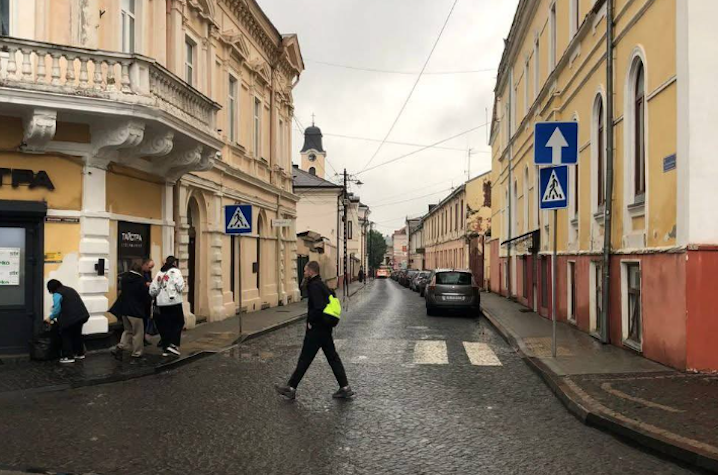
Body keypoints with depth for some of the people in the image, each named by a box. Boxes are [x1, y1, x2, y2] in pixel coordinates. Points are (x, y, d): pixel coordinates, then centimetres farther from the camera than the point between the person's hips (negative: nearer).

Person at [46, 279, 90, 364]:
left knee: (66, 336, 9)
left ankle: (68, 357, 8)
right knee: (77, 334, 23)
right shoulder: (70, 289, 20)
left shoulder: (57, 294, -4)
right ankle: (80, 354, 33)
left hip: (71, 318, -8)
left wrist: (50, 318, 4)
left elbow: (57, 309, -11)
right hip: (82, 315, 8)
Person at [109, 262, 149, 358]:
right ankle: (136, 353, 8)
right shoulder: (140, 281, -14)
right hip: (136, 310, -6)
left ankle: (120, 347, 5)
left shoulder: (124, 278, 4)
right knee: (138, 332, 5)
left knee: (128, 330, 20)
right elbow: (146, 296, -12)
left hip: (124, 308, 6)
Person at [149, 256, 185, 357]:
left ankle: (165, 349, 14)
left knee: (165, 325, 11)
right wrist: (183, 284, 7)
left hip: (162, 303, 5)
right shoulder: (175, 271, -3)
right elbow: (180, 287, -14)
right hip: (174, 302, -5)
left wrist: (157, 295, 26)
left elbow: (152, 290, 7)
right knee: (178, 323, 7)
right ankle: (173, 344, -6)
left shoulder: (159, 273, 13)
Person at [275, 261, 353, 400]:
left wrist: (311, 322, -14)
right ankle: (345, 388, 12)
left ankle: (291, 388, 10)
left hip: (316, 330, -9)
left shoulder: (314, 286, -17)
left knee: (305, 359, 0)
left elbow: (319, 308, -28)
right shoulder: (322, 285, 13)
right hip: (326, 329, 9)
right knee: (333, 357, 11)